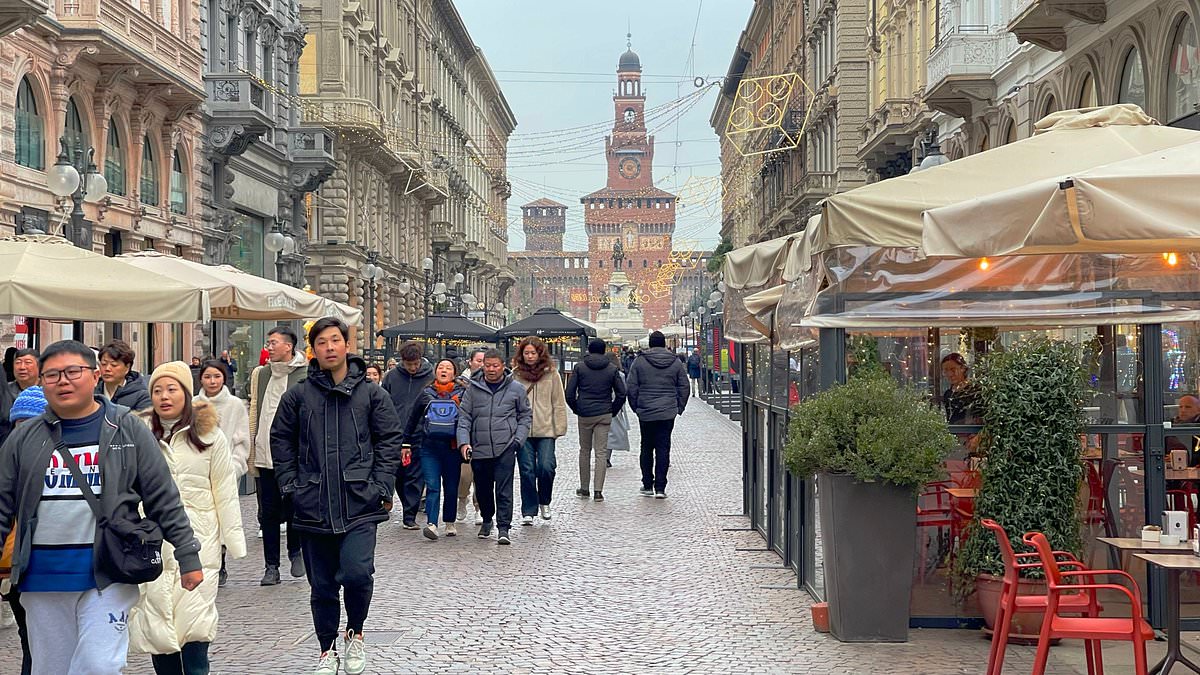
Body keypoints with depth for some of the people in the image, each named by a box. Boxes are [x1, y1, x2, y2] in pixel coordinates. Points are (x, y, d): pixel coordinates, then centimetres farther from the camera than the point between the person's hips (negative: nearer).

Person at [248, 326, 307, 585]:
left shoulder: (306, 376, -5)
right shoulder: (260, 374, 11)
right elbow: (254, 415, 14)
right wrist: (251, 455, 10)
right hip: (264, 456, 4)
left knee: (294, 509, 4)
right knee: (268, 513, 8)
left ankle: (296, 552, 28)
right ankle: (271, 566, 16)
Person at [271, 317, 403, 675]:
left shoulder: (371, 394, 3)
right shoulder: (298, 395, 4)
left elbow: (391, 439, 5)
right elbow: (281, 440, 11)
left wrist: (381, 486, -3)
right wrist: (291, 484, 2)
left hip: (360, 504, -1)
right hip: (314, 507, 2)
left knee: (357, 572, -16)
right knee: (322, 584, 9)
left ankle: (355, 633, 11)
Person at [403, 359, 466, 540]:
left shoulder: (462, 394, 6)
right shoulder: (426, 394, 9)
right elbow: (412, 419, 14)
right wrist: (406, 443, 12)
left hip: (452, 447, 0)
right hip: (429, 447, 0)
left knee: (451, 487, 8)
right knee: (432, 486, -9)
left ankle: (450, 523, 22)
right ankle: (431, 524, -16)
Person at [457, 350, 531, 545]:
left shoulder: (516, 389, 3)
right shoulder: (472, 389, 5)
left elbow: (525, 415, 10)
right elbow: (464, 417, 4)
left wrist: (518, 439, -2)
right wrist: (464, 441, -9)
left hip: (505, 448, -2)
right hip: (479, 449, 2)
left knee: (504, 489, -9)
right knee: (483, 489, 14)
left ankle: (503, 528, -5)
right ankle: (486, 520, 36)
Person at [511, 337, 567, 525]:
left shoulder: (551, 373, 3)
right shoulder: (515, 374, 4)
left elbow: (559, 403, 5)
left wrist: (560, 428, 0)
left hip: (546, 430, -1)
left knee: (546, 467, -10)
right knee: (527, 470, 2)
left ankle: (544, 502, 16)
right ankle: (528, 511, 12)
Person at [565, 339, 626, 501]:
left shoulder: (580, 368, -2)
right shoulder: (612, 369, 1)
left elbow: (569, 393, -4)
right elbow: (621, 393, 0)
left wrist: (576, 409, 10)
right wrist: (613, 411, 11)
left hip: (584, 415, 0)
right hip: (604, 415, 0)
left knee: (584, 451, 13)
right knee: (601, 453, 1)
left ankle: (584, 488, 19)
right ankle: (598, 491, -5)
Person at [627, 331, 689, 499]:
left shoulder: (640, 361, -2)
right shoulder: (676, 362, 3)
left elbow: (631, 387, -1)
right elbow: (684, 387, 6)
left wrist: (635, 407, 10)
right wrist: (679, 407, 15)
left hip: (645, 413, 0)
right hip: (668, 413, 1)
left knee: (646, 449, 12)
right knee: (663, 449, 1)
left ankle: (647, 486, 16)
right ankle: (660, 488, -2)